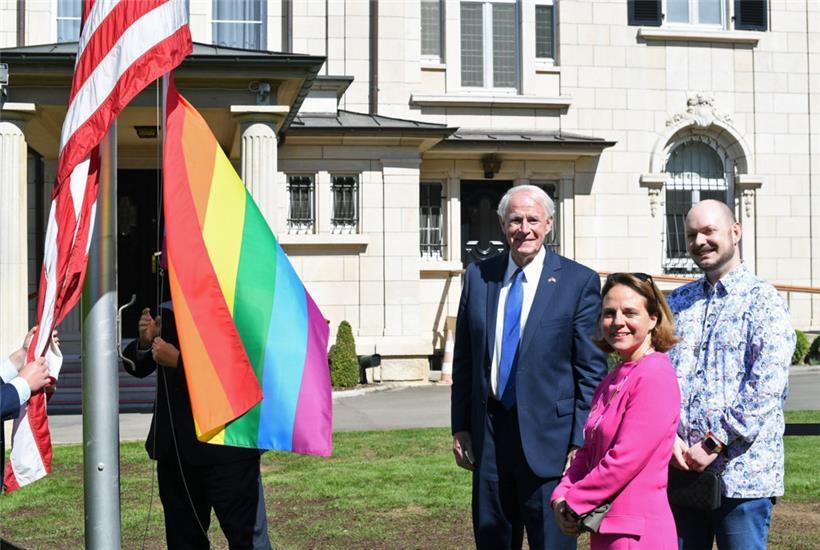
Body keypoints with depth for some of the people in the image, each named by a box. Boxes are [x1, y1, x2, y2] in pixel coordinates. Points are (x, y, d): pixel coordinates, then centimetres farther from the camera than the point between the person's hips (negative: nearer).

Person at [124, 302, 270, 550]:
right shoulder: (167, 314, 10)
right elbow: (136, 367, 16)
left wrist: (178, 361, -19)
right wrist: (145, 342, -4)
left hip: (226, 447, -6)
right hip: (174, 447, 6)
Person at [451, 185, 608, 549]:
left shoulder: (579, 282, -5)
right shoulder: (478, 276, 6)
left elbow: (592, 370, -5)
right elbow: (463, 359, 11)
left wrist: (581, 441, -9)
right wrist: (460, 426, 8)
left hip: (548, 436, -4)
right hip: (488, 434, 4)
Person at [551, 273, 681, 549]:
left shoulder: (656, 375, -15)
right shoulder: (611, 381, 12)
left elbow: (626, 459, -20)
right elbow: (589, 450, 12)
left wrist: (574, 503, -11)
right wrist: (561, 497, -3)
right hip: (606, 528, 8)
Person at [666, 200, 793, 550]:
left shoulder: (763, 301, -2)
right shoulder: (677, 303, 15)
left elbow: (766, 387, -13)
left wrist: (715, 444, -15)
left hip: (741, 475, -5)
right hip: (679, 469, 5)